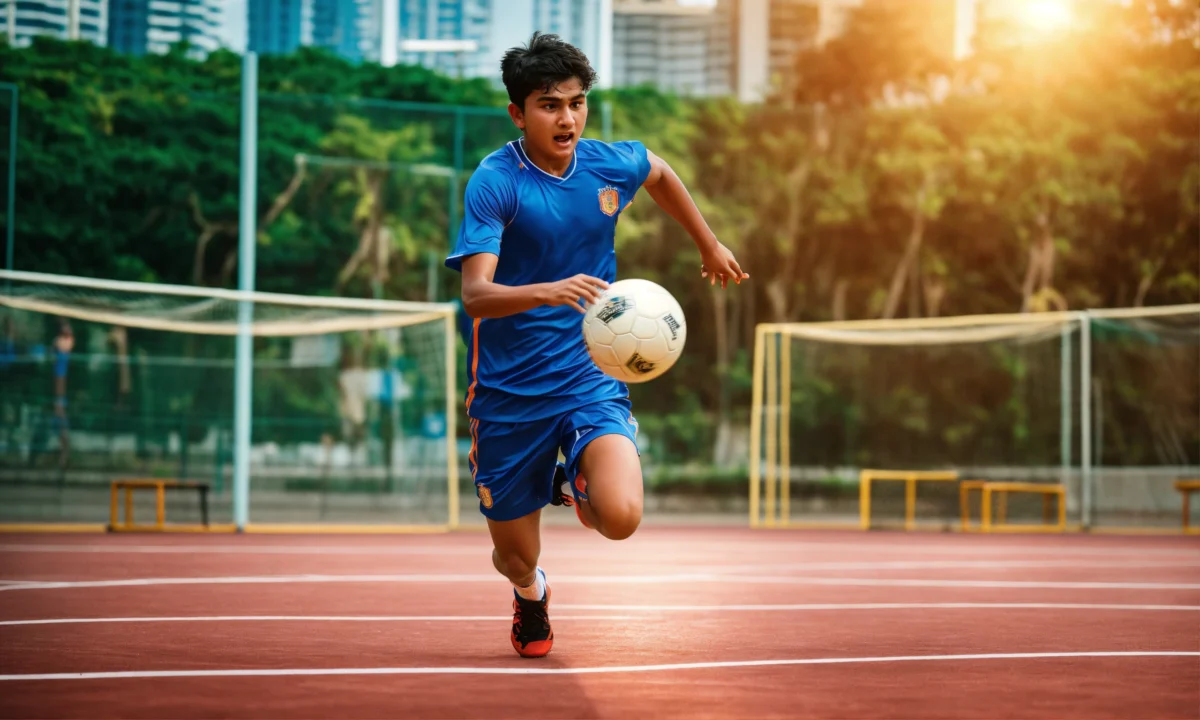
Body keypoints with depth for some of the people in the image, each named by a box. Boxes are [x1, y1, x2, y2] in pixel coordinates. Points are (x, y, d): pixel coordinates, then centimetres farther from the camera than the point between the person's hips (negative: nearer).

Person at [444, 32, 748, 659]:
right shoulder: (494, 182, -15)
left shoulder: (611, 164, -1)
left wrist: (709, 245, 32)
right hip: (509, 391, -2)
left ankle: (576, 488, 16)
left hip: (591, 377, 2)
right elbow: (475, 294, -26)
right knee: (515, 557, 7)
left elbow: (660, 172, 25)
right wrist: (549, 290, -43)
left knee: (620, 518, -24)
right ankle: (530, 592, 49)